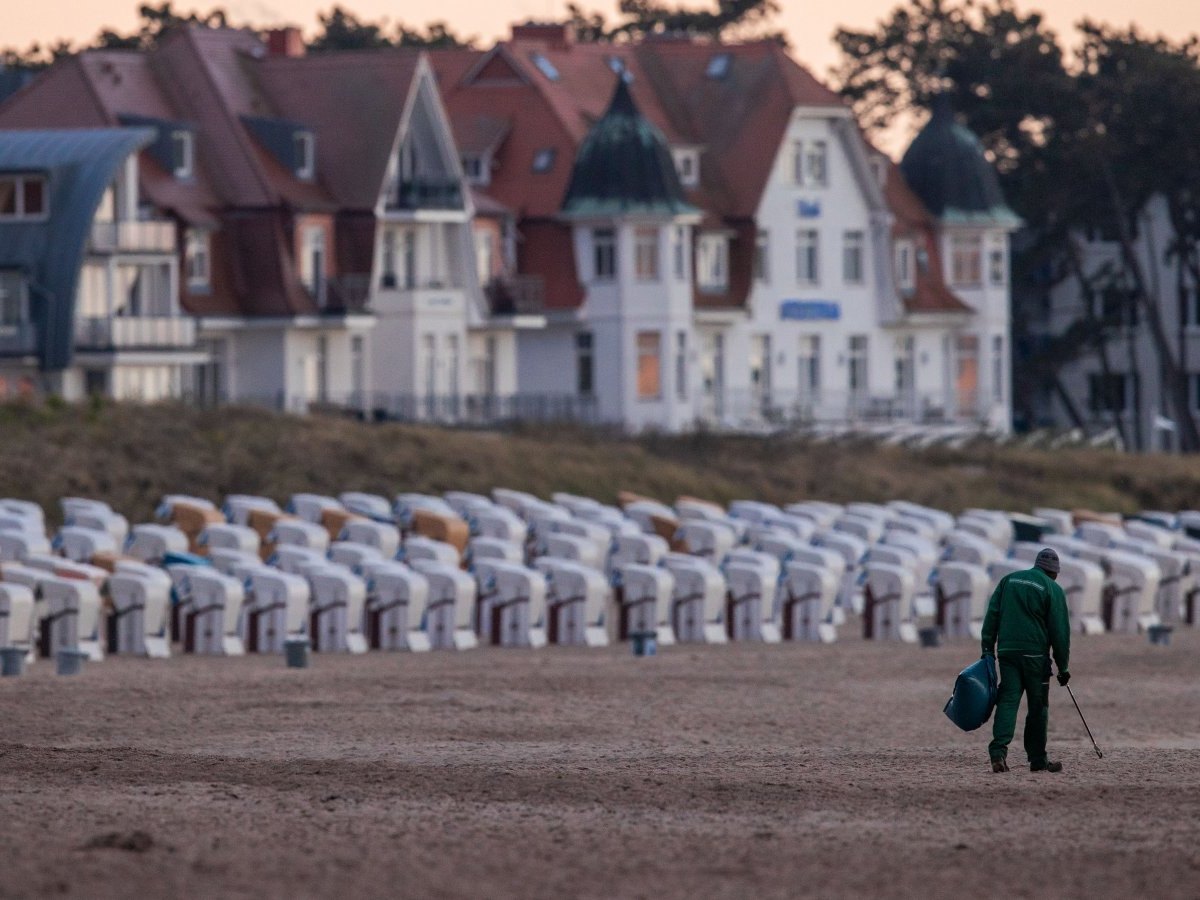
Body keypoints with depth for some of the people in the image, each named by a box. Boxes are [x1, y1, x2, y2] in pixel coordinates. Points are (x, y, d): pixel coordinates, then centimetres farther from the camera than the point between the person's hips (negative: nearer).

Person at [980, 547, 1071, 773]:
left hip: (1007, 651, 3)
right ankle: (1038, 759, 11)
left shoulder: (1008, 580, 13)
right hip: (1035, 654, -3)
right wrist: (1063, 667, 4)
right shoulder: (1052, 589, 0)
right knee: (1038, 706, 7)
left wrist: (987, 648, 10)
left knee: (1007, 700, -2)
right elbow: (1060, 631, -1)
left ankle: (998, 751, -22)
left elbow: (992, 616, 8)